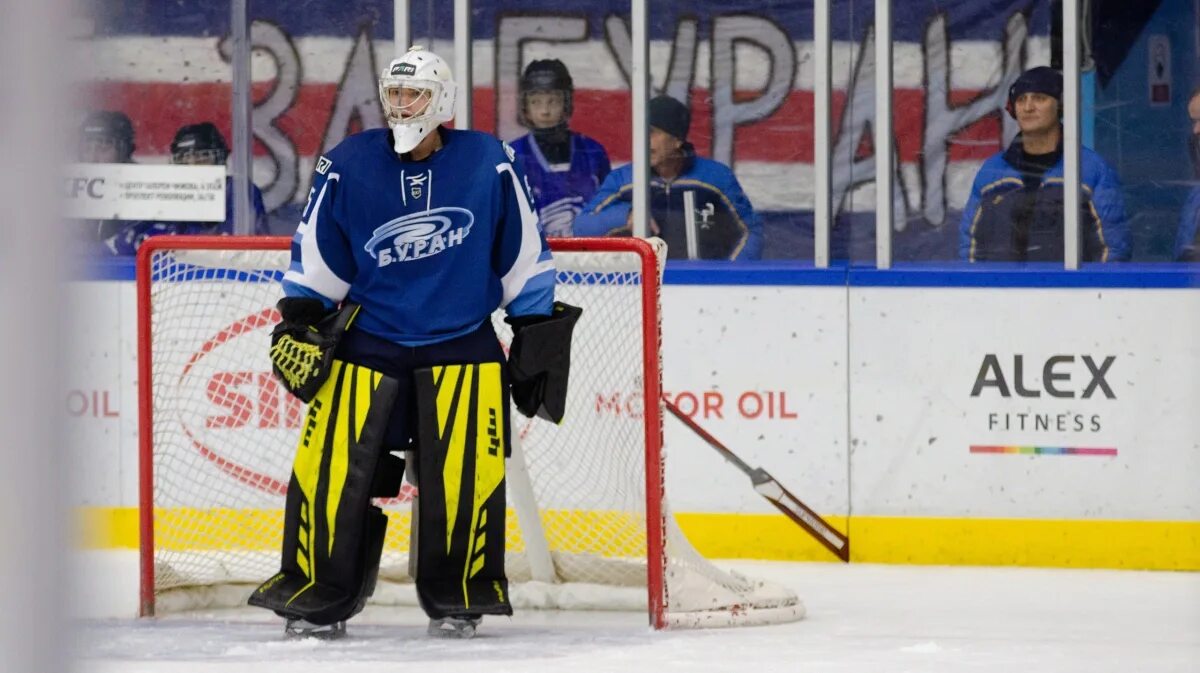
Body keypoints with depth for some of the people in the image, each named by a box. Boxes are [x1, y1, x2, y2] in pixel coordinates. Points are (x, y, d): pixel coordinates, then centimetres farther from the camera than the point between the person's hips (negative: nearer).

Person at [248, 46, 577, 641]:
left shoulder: (489, 164, -4)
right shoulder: (347, 166, -3)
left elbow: (523, 253, 4)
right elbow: (316, 255, 6)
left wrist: (538, 331, 4)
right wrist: (298, 322, 0)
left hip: (461, 346, -1)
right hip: (366, 341, 1)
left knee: (462, 474, -6)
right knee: (332, 469, -6)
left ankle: (458, 598, 9)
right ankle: (319, 597, 3)